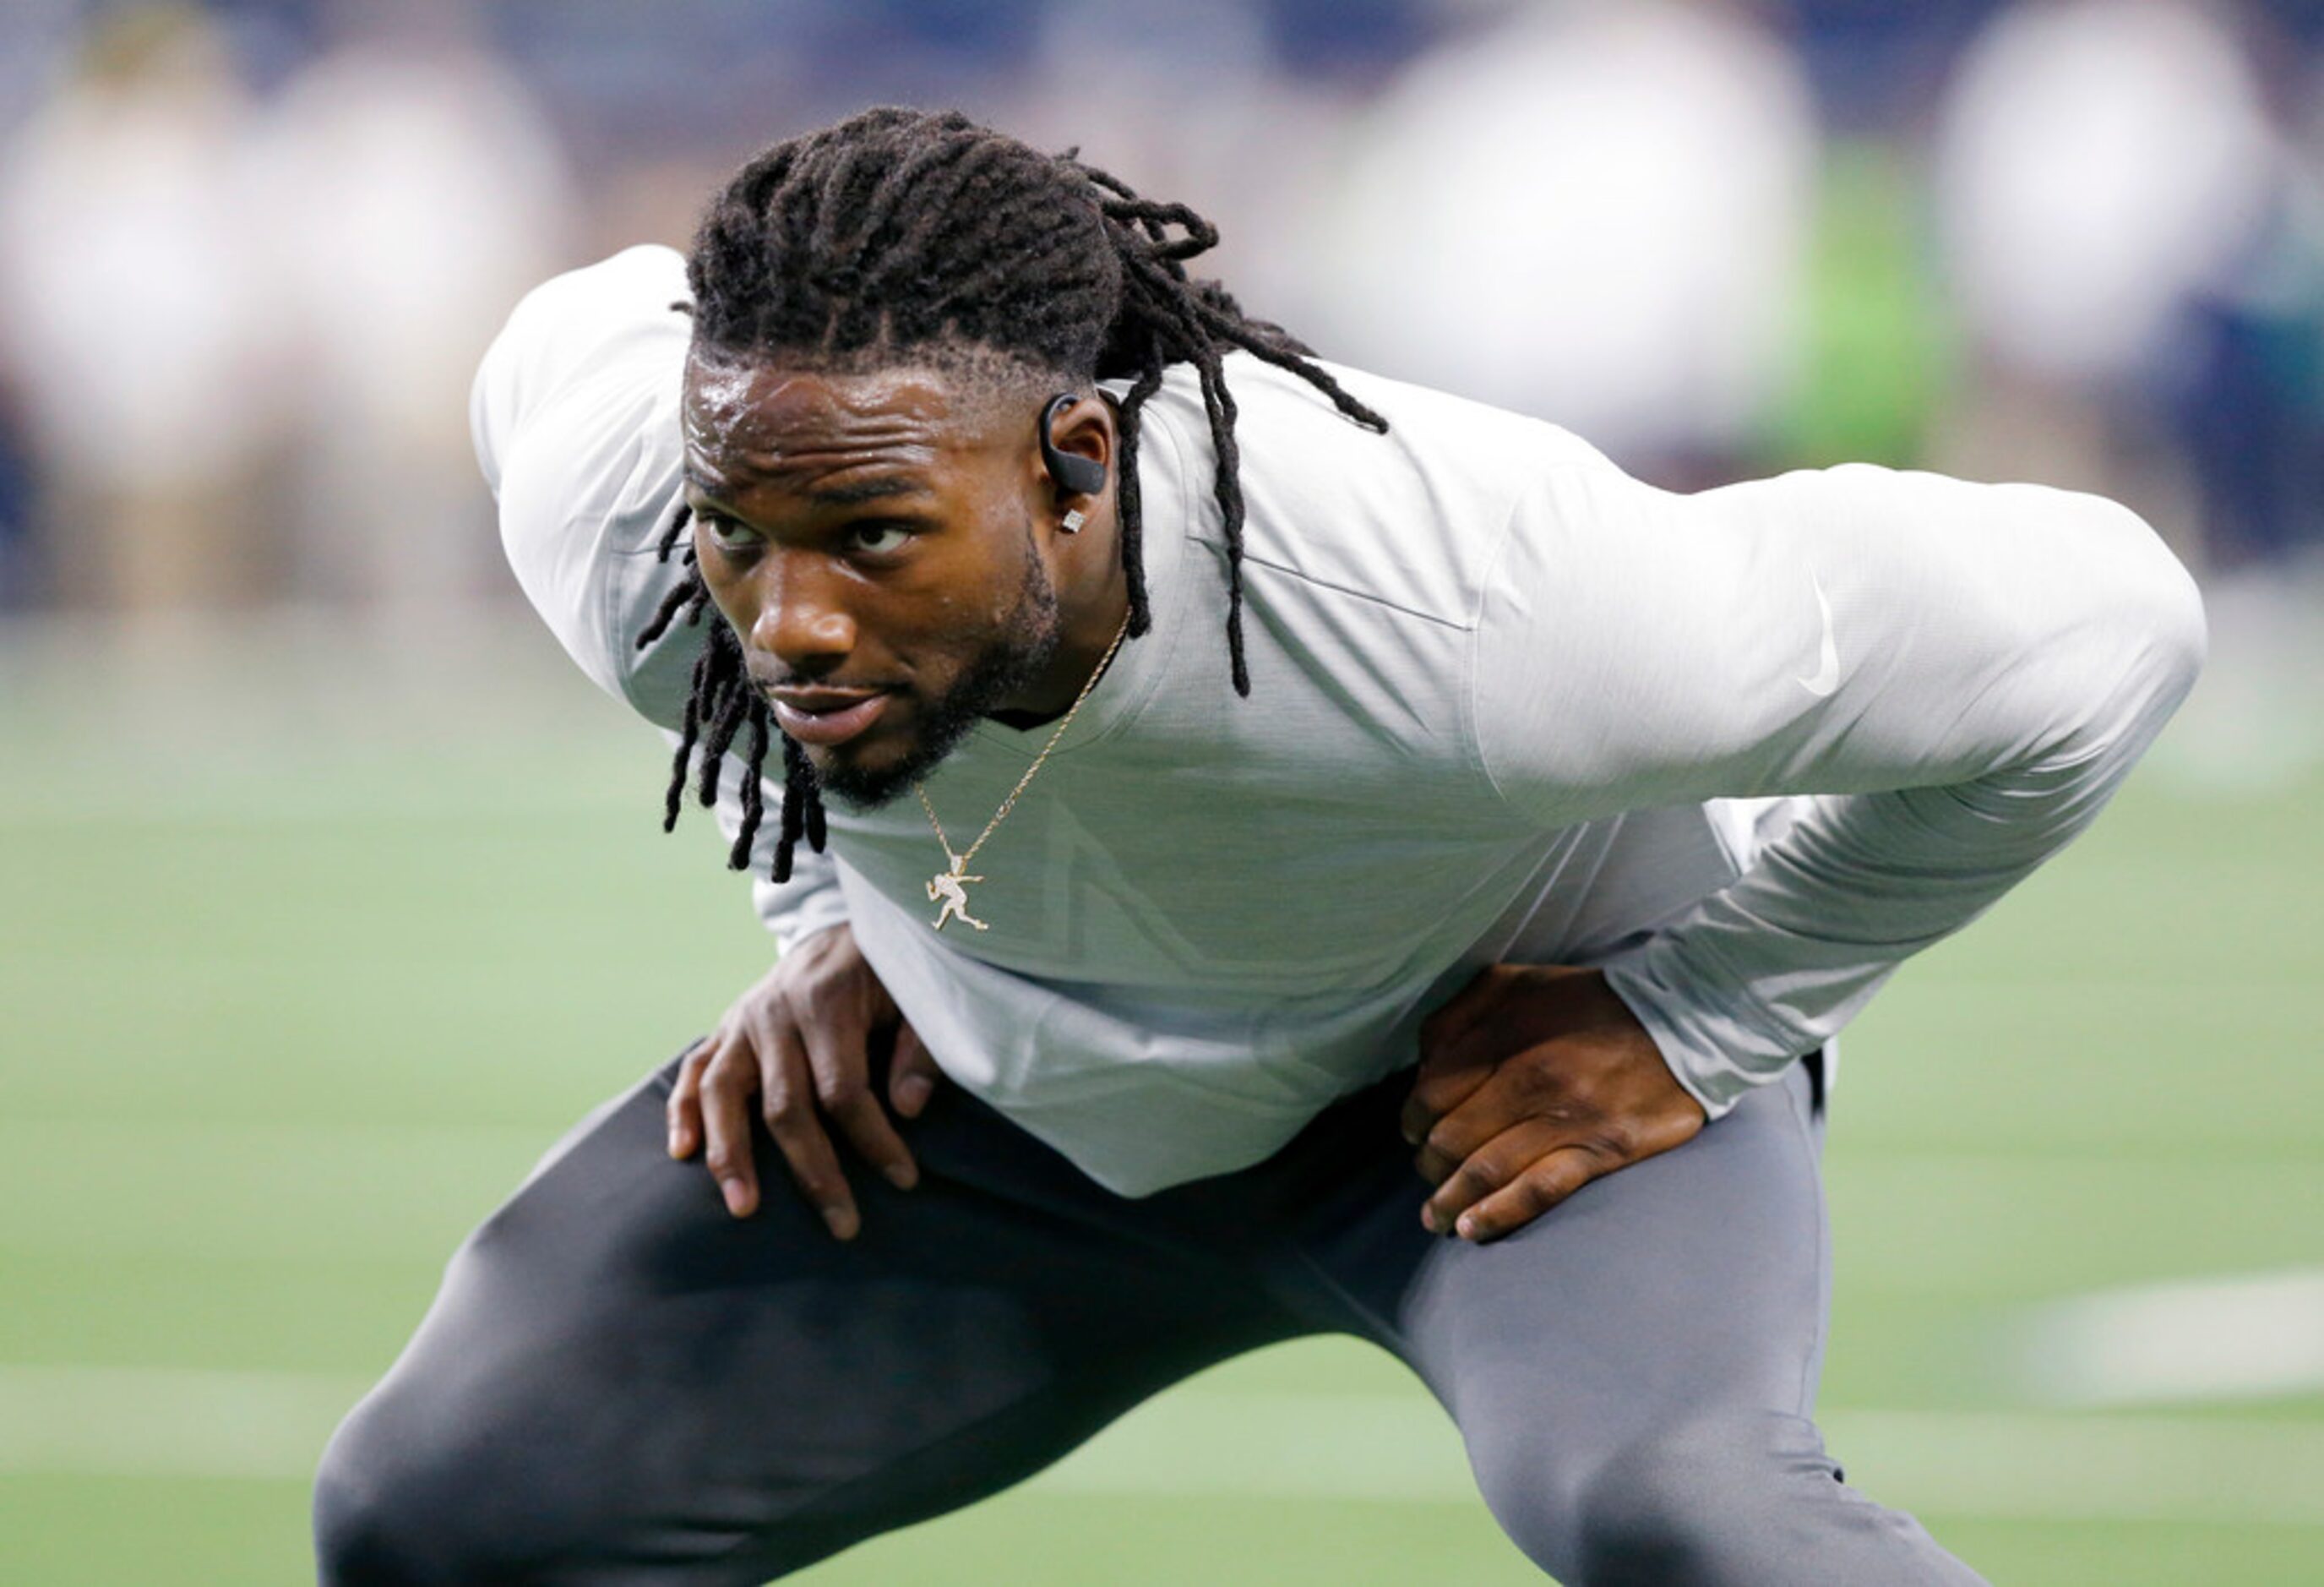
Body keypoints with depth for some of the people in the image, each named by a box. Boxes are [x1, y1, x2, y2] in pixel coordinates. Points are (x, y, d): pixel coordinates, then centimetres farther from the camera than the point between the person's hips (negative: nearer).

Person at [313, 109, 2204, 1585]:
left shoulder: (1459, 613, -43)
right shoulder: (623, 518, -29)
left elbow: (2092, 619, -30)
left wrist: (1691, 1027, -23)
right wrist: (841, 912, -5)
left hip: (1530, 1056, -5)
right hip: (1016, 1089, 5)